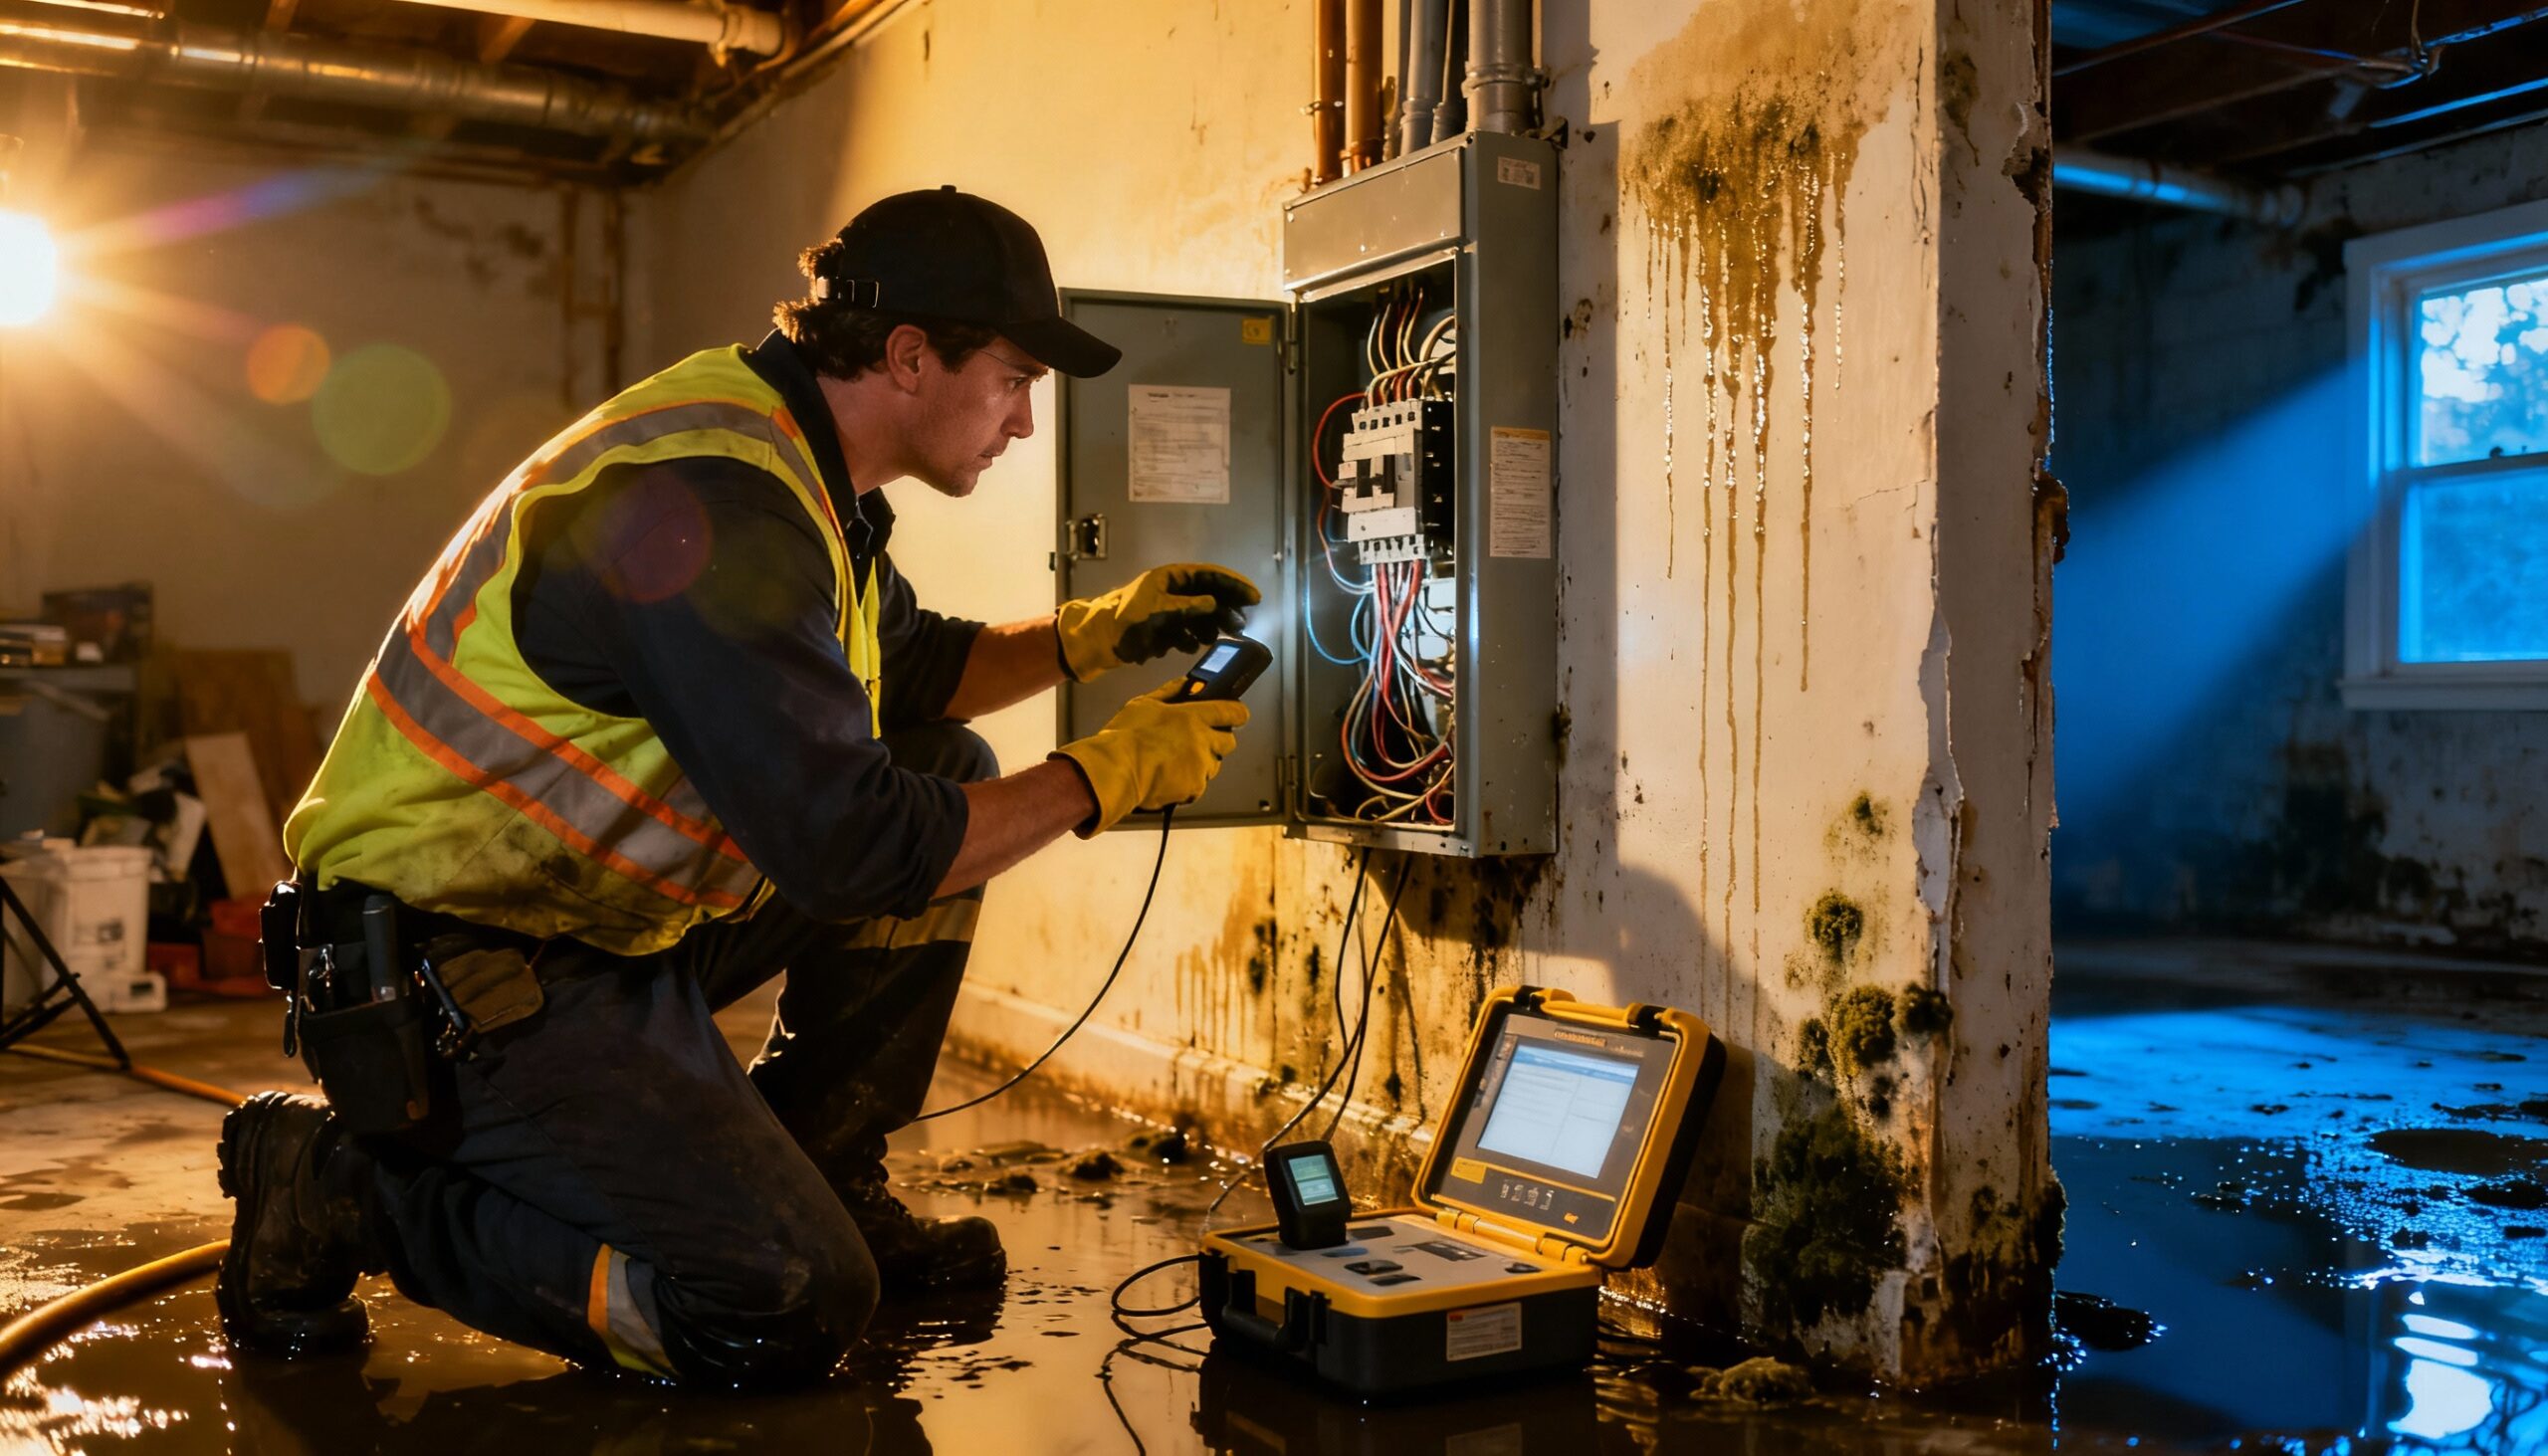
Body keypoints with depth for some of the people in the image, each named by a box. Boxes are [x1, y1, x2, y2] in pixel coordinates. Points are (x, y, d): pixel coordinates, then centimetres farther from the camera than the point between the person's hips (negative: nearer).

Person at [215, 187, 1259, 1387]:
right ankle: (347, 1186, -1)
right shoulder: (717, 502, -26)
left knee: (948, 775, 7)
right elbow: (851, 851, -27)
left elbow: (902, 673, 22)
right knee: (795, 1309, -14)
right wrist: (1104, 776, -16)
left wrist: (1091, 634, 7)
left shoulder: (792, 468, 6)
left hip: (602, 915, 10)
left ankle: (814, 1178, 15)